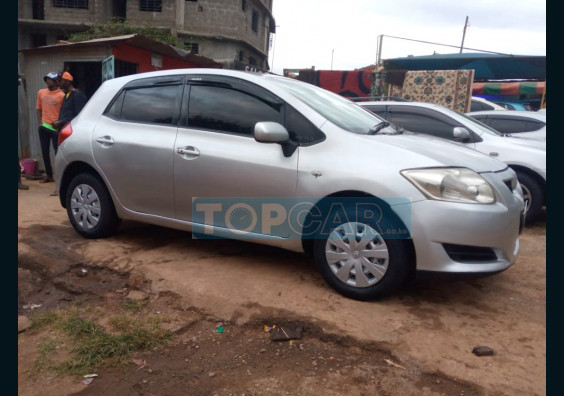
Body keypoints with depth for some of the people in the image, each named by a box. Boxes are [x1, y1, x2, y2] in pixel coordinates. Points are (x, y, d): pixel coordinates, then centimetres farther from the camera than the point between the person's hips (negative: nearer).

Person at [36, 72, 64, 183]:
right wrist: (39, 123, 6)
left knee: (58, 152, -1)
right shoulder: (41, 92, 9)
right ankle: (48, 175, 21)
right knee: (45, 152, 10)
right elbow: (39, 109, 15)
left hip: (55, 128, -5)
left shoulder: (61, 95, -7)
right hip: (43, 127, 5)